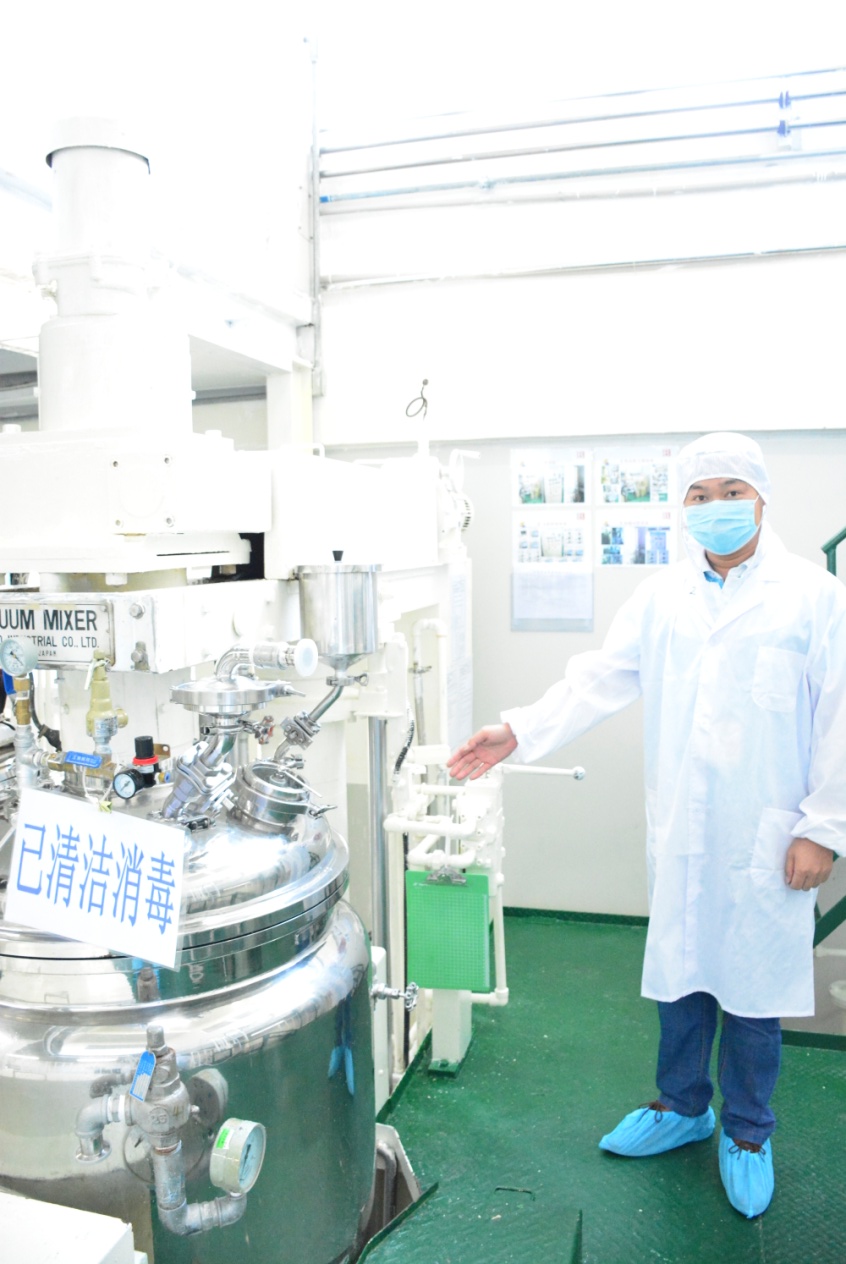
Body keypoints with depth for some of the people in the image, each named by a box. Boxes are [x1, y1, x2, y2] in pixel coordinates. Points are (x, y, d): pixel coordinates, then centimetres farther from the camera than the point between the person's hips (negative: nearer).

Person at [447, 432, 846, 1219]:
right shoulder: (660, 597, 6)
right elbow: (600, 680, 1)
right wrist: (519, 732, -10)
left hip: (766, 835, -3)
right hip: (679, 831, 3)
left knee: (755, 981, 9)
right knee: (678, 972, 15)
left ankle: (746, 1133, 32)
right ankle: (682, 1107, 38)